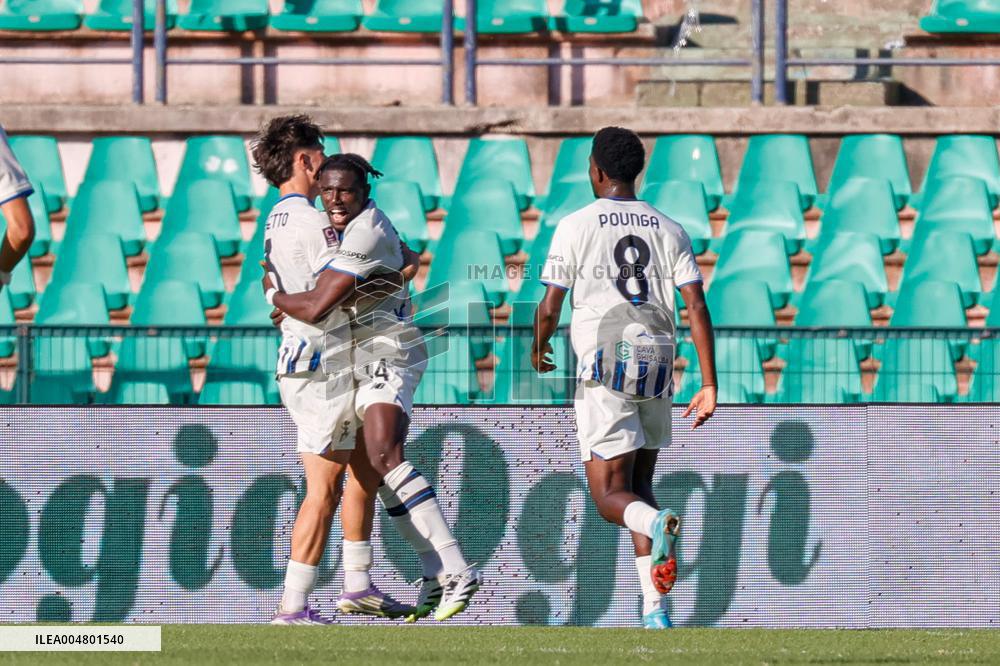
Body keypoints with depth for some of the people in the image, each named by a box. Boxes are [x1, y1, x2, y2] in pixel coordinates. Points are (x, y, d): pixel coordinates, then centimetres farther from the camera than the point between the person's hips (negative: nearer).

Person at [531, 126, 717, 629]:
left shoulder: (575, 226, -1)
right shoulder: (670, 231, 9)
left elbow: (549, 308, 0)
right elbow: (697, 310, 2)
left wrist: (539, 349, 22)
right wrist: (709, 386, 4)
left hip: (604, 367, -4)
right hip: (656, 365, 4)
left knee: (610, 495, -2)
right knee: (639, 485, 16)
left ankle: (658, 524, -38)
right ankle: (654, 608, 5)